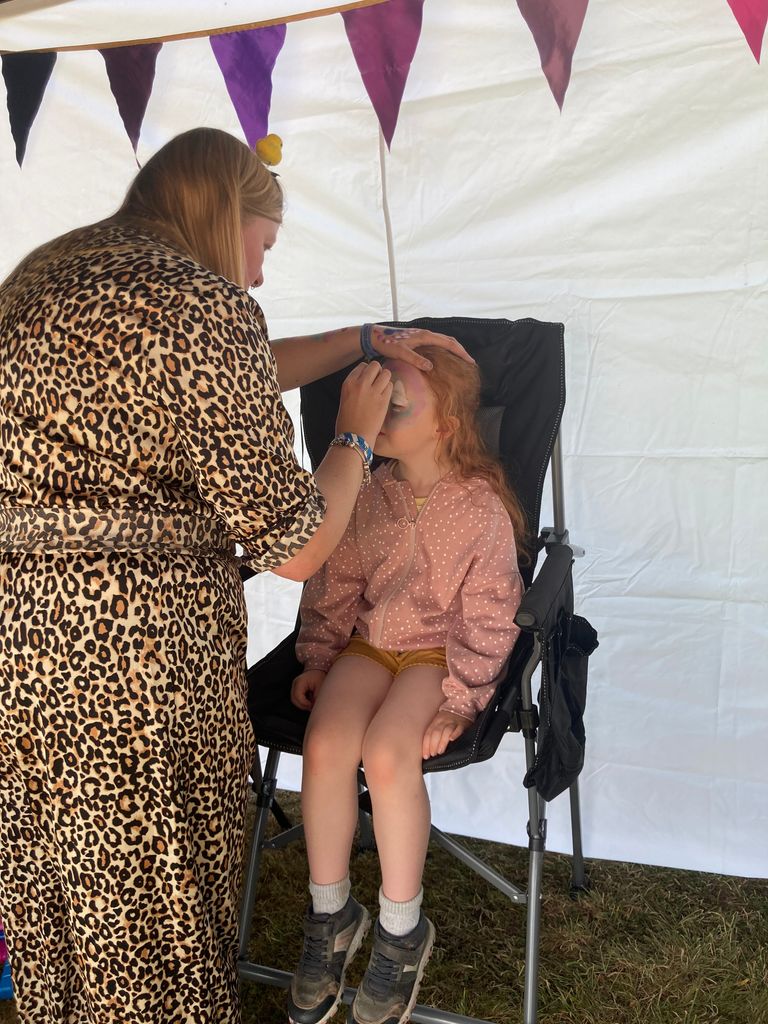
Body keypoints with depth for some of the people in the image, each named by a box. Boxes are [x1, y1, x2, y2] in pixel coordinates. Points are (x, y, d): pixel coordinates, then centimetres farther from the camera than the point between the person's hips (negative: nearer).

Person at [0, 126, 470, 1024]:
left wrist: (367, 339, 30)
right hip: (125, 668, -8)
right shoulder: (201, 304, -15)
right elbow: (293, 547, -13)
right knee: (155, 916, 14)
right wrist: (356, 438, 4)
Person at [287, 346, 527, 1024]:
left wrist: (457, 702, -15)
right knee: (326, 743, -25)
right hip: (369, 642, 4)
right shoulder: (366, 496, 1)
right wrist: (317, 661, 4)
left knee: (387, 752, -30)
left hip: (442, 651, -4)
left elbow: (488, 620, -9)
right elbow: (335, 588, 11)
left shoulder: (482, 507, -11)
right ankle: (331, 916, -1)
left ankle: (403, 930, -5)